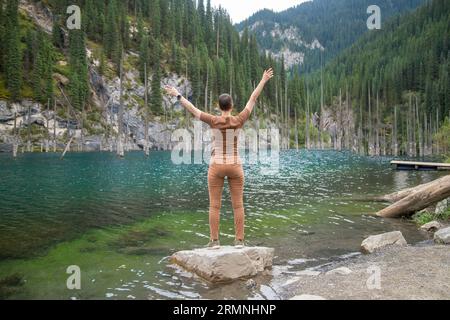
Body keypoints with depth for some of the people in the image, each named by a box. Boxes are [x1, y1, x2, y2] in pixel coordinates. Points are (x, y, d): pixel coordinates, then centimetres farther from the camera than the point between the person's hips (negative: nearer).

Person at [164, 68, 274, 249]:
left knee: (214, 205, 4)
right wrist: (264, 80, 12)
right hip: (235, 167, 1)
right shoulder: (239, 121, -6)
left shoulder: (214, 121, -9)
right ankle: (239, 240, 5)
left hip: (216, 167, -1)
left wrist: (177, 95, 13)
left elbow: (192, 109, 0)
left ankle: (214, 241, 3)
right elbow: (252, 100, 2)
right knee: (238, 205, 6)